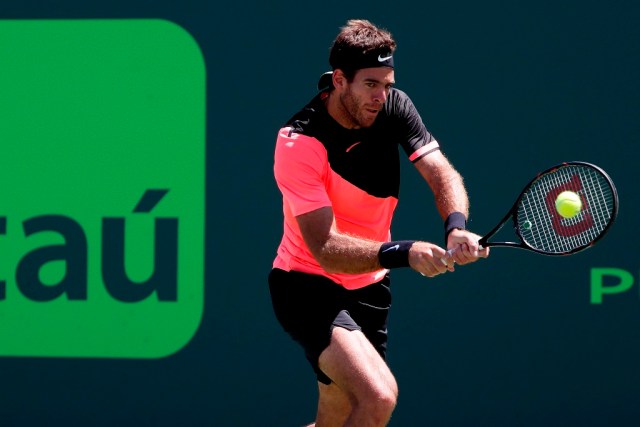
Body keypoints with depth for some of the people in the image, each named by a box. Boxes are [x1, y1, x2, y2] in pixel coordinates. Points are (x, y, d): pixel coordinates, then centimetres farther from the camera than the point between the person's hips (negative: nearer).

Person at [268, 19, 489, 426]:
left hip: (368, 286, 7)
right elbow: (325, 249, -30)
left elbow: (442, 174, -13)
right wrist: (404, 253, -44)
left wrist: (457, 226, -36)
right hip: (308, 286, -7)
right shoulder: (299, 143, -24)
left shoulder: (394, 107, -6)